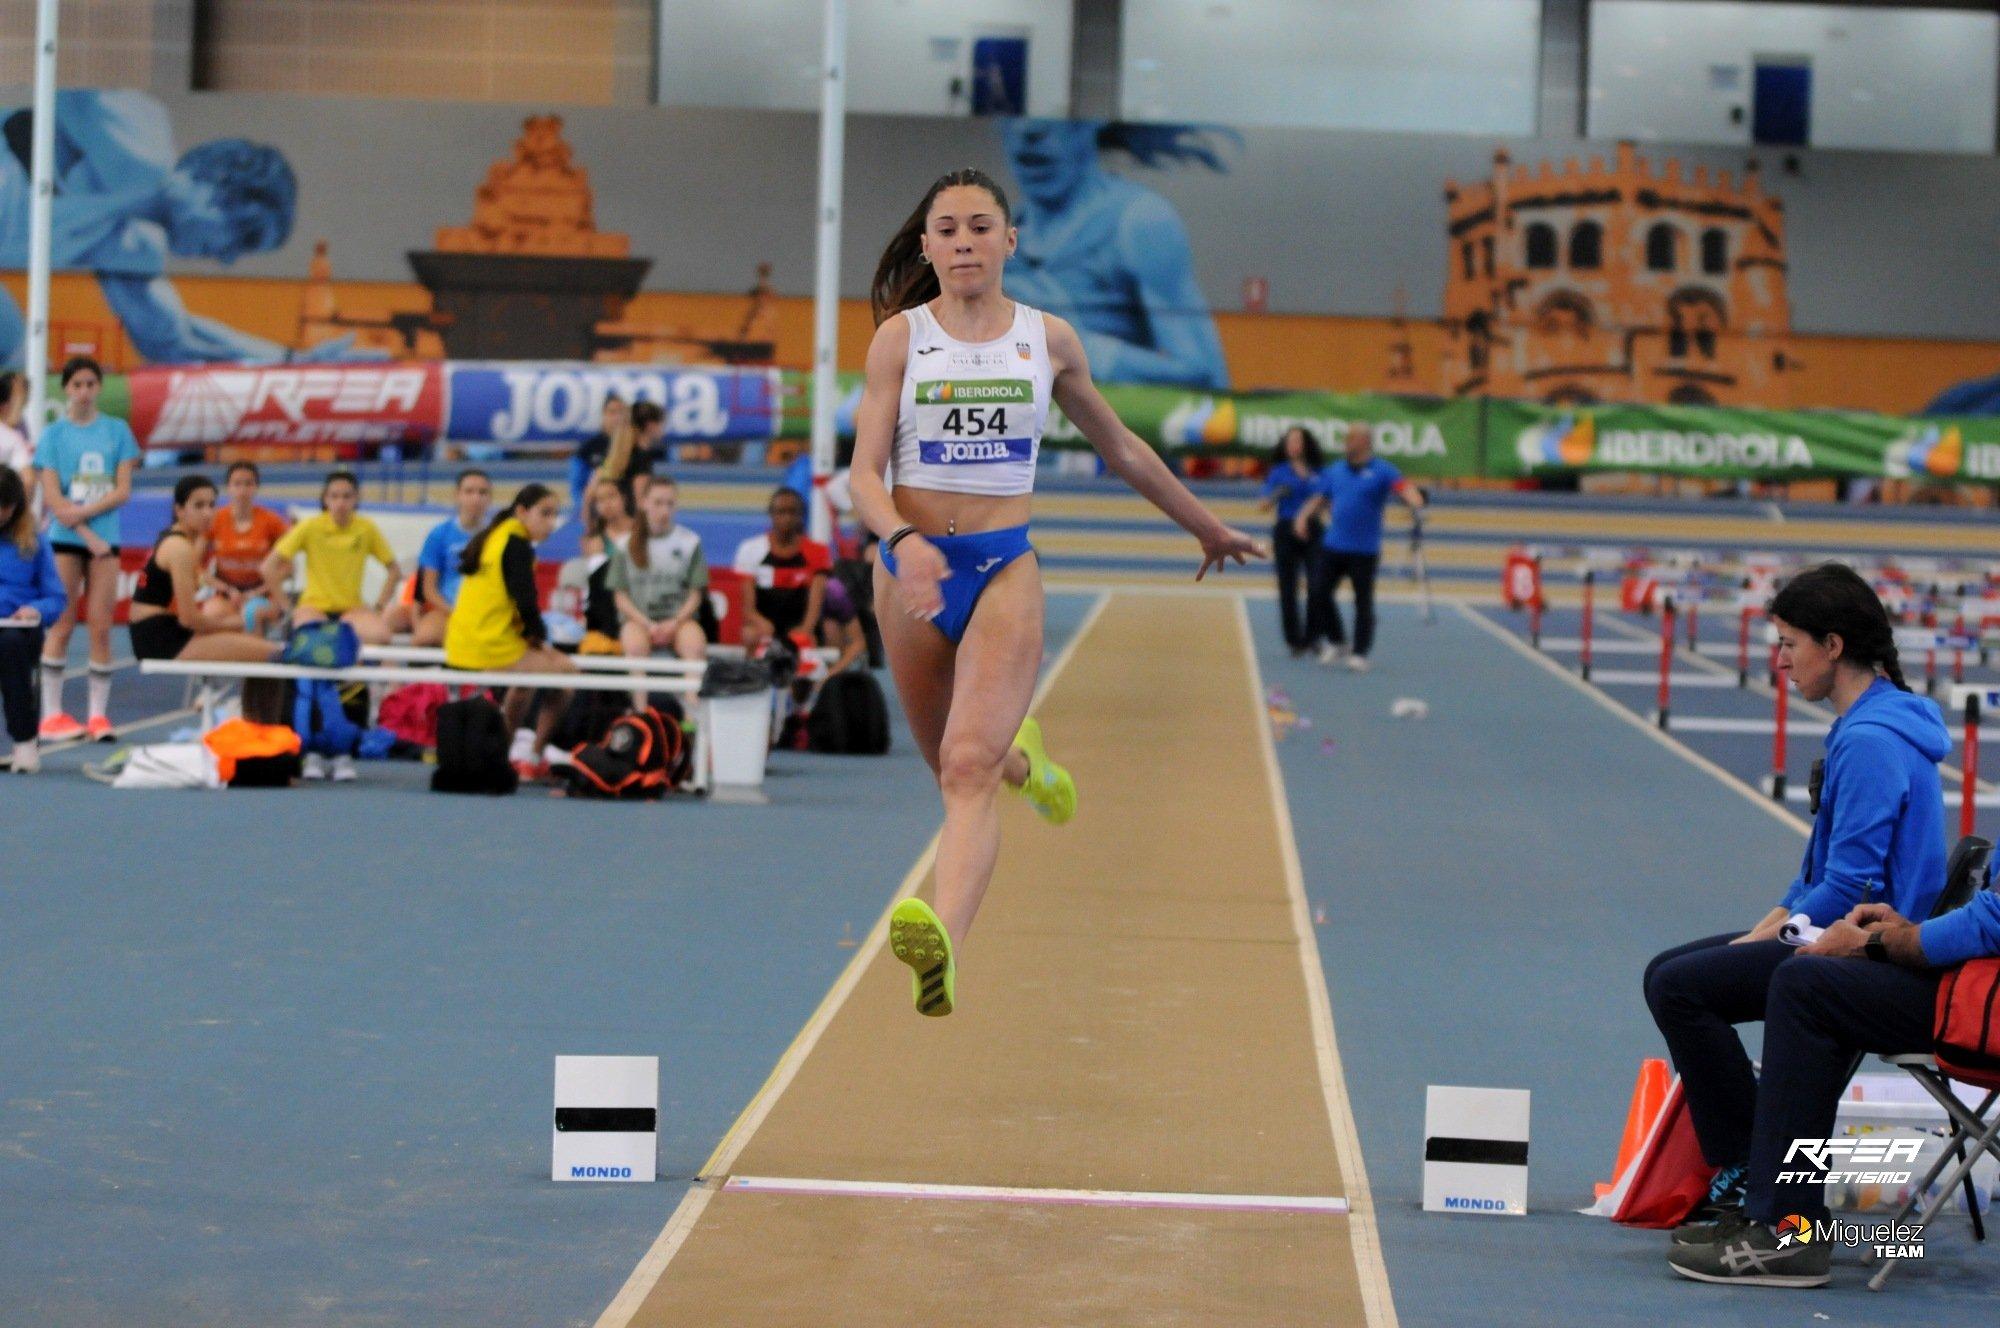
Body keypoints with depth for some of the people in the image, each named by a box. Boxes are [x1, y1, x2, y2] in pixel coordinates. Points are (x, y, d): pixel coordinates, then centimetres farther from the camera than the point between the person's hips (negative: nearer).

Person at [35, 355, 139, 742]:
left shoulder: (117, 431, 7)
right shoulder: (53, 434, 2)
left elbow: (123, 491, 1)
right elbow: (52, 498, -4)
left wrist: (83, 512, -12)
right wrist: (89, 536, -12)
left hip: (106, 538, 2)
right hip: (64, 539, -2)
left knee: (101, 626, -1)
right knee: (62, 624, -2)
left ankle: (99, 714, 4)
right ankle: (51, 713, 3)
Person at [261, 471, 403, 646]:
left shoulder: (366, 528, 0)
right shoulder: (310, 527, -5)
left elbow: (395, 570, 10)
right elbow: (270, 566, -4)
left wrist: (379, 606, 1)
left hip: (351, 608, 2)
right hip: (314, 606, -2)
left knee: (381, 634, -33)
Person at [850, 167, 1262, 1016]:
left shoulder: (1048, 339, 5)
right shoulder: (899, 338, 0)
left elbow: (1118, 446, 20)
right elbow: (865, 473, -7)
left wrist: (1204, 525, 28)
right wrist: (903, 543, -28)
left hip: (1004, 569, -1)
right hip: (912, 566, 1)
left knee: (968, 766, -20)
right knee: (951, 764, 15)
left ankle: (941, 942, -37)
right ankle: (1023, 761, 52)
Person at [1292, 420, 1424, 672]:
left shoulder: (1382, 471, -4)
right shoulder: (1334, 471, 12)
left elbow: (1404, 488, -19)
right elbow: (1319, 499, 20)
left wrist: (1415, 502, -40)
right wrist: (1304, 516, 2)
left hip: (1365, 550, -5)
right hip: (1333, 546, 5)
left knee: (1363, 602, 1)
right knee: (1319, 593, 1)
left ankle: (1360, 653, 8)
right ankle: (1335, 642, 17)